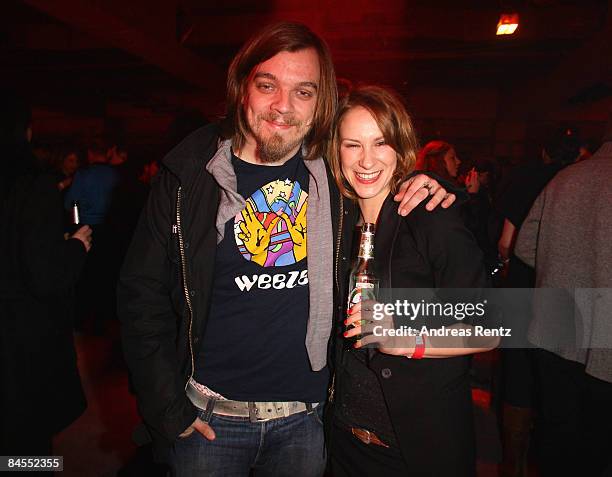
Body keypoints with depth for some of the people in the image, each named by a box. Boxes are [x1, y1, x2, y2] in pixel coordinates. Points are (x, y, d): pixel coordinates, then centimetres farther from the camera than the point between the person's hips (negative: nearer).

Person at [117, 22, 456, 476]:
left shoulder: (332, 173, -5)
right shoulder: (191, 176, -9)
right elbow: (142, 294, -4)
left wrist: (429, 194, -9)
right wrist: (168, 409, -7)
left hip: (307, 417, 2)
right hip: (209, 419, -1)